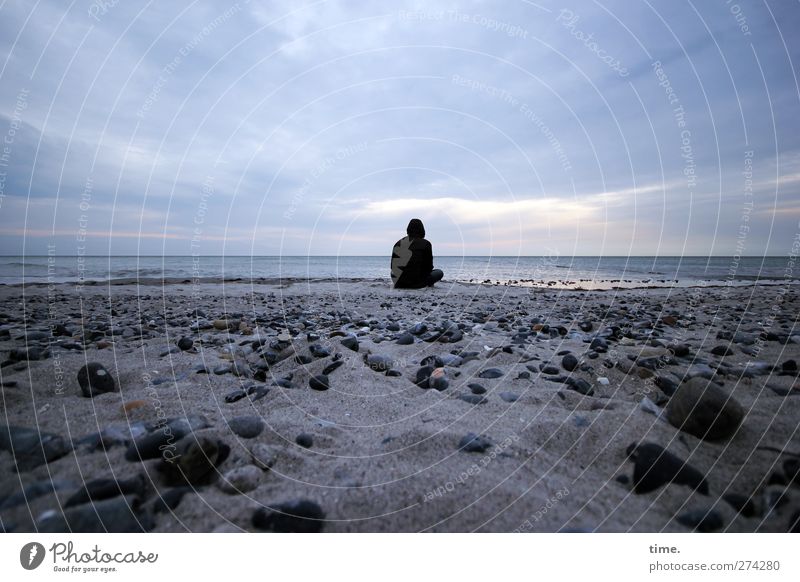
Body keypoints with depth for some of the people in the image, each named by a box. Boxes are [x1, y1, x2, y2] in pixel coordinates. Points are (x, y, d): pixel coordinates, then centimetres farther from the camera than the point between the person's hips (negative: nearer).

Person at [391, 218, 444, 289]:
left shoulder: (398, 243, 8)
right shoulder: (425, 244, -6)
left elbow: (393, 266, 12)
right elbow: (429, 267, -1)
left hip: (398, 283, 5)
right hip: (416, 283, -5)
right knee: (439, 272, 18)